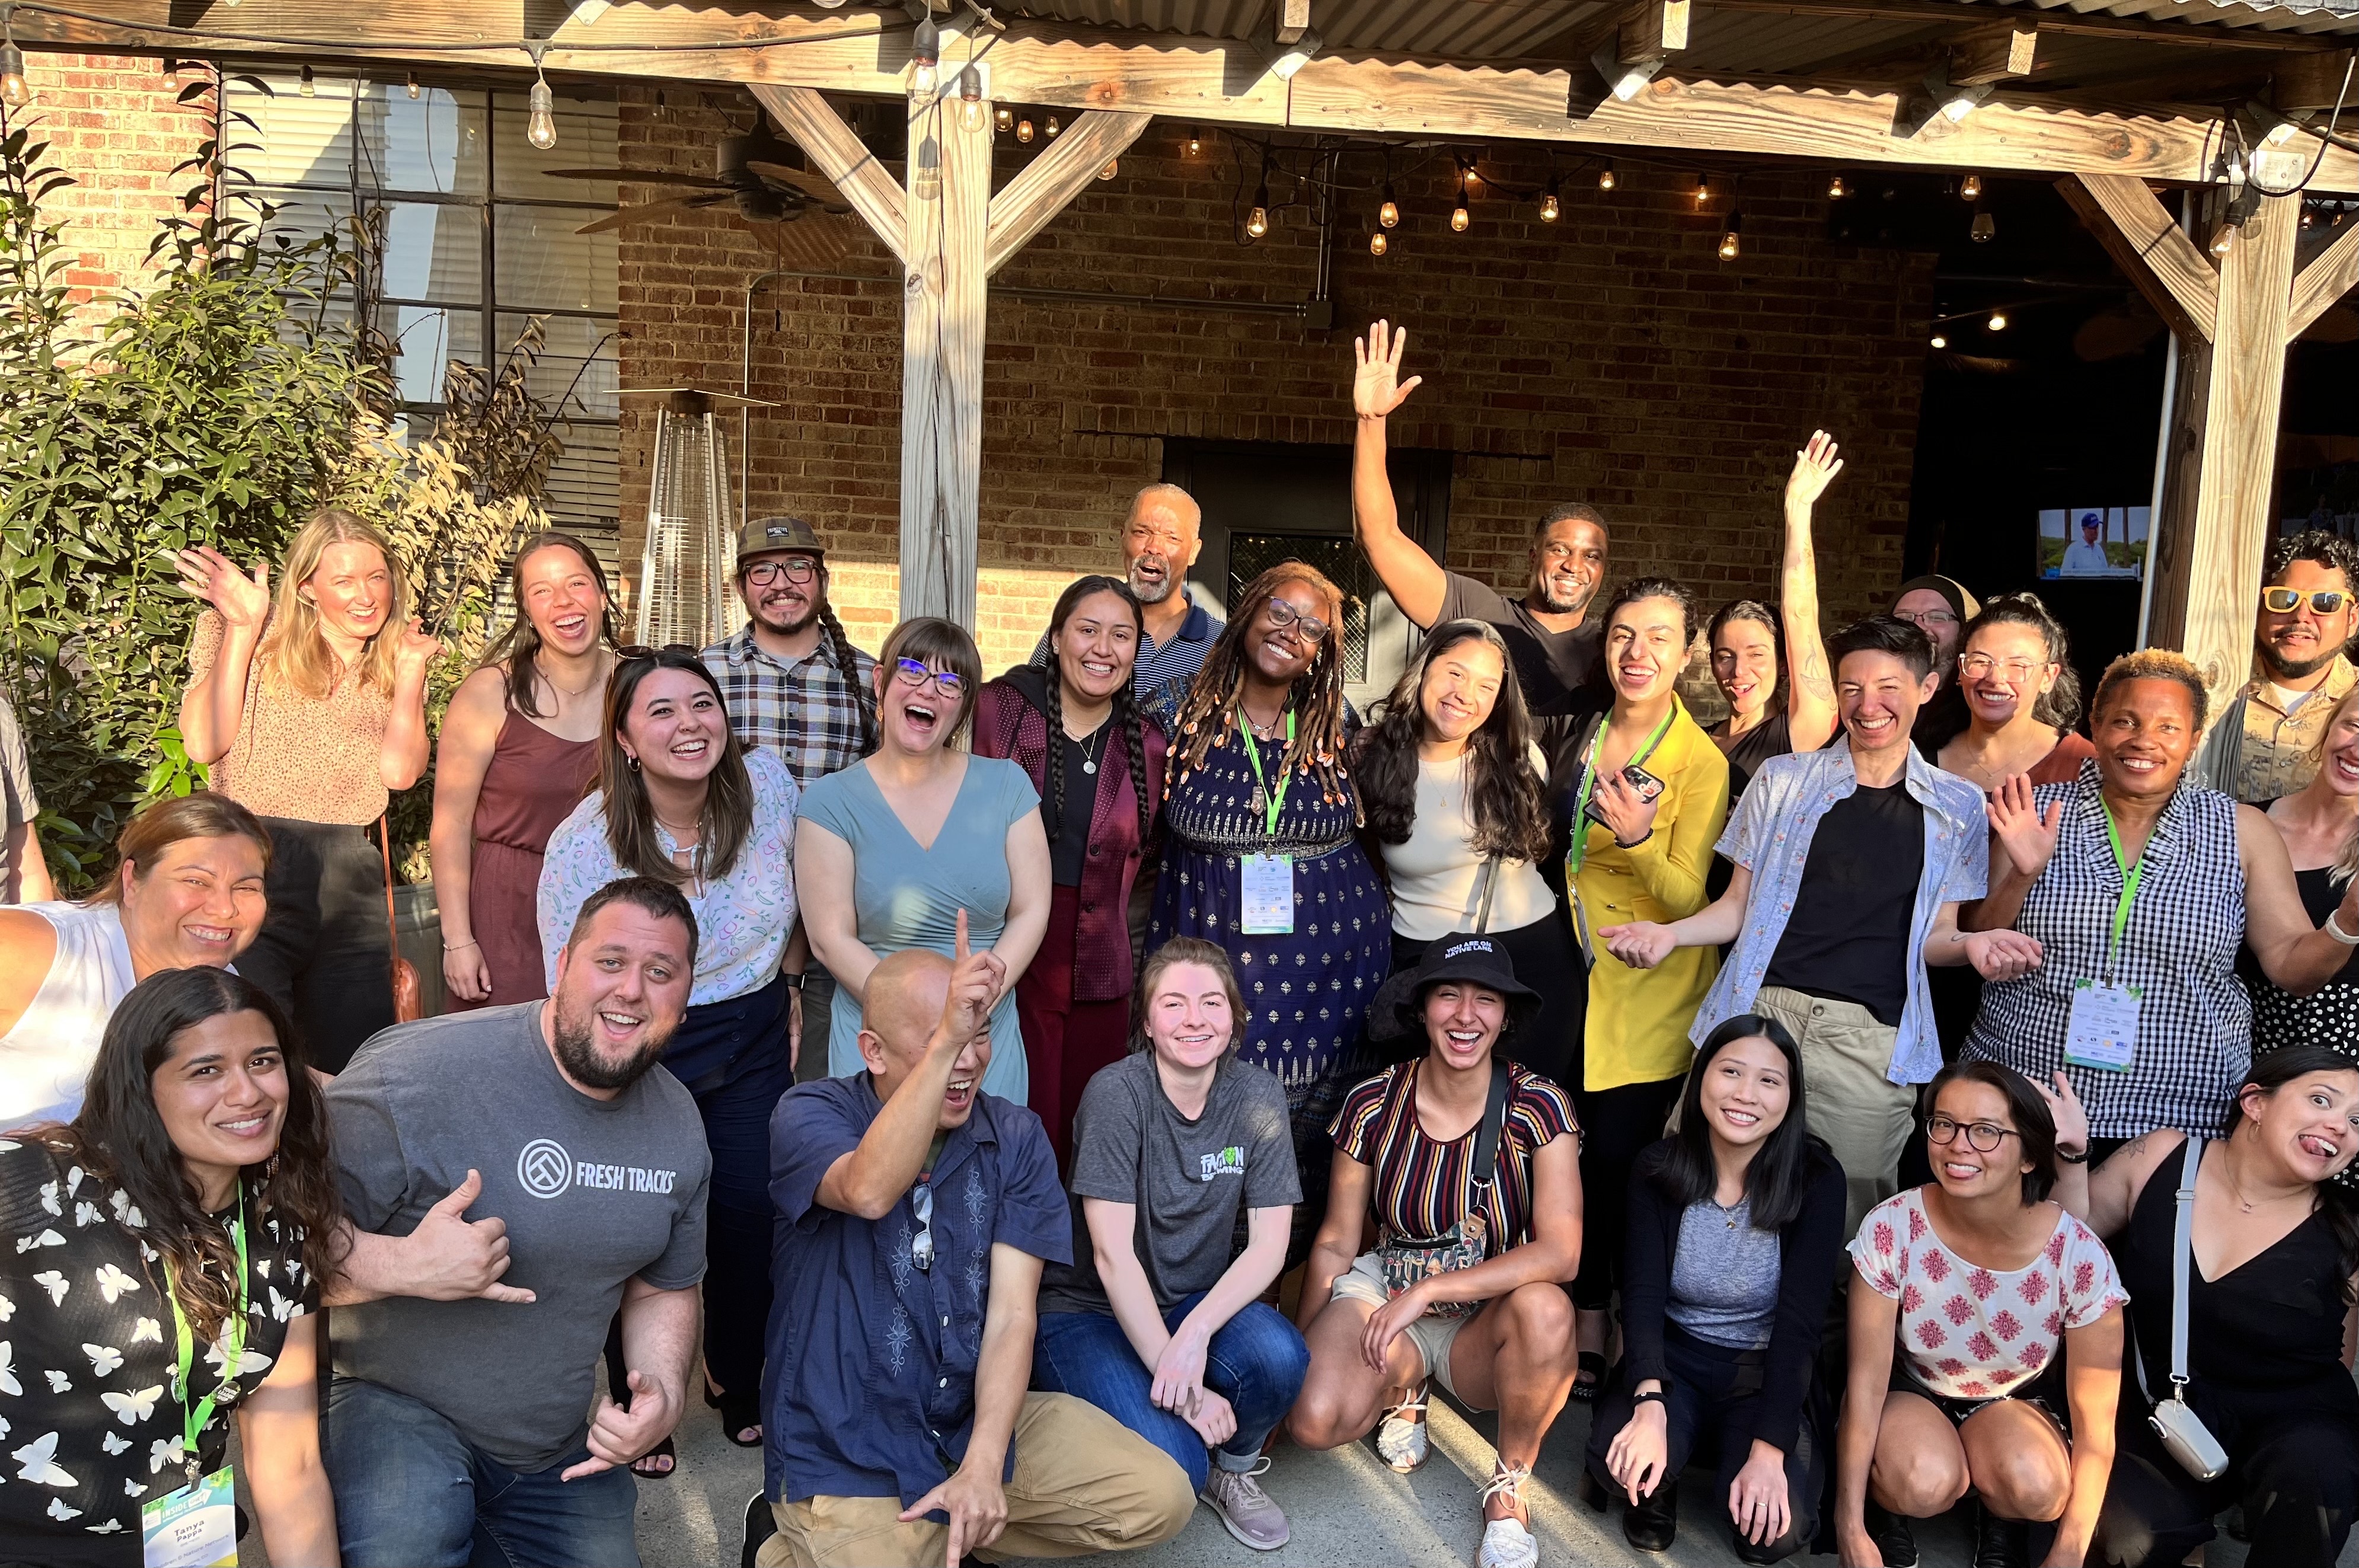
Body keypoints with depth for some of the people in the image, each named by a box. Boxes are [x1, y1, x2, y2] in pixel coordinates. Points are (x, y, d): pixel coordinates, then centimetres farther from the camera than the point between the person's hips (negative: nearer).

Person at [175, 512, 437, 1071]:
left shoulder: (395, 663, 14)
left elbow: (399, 772, -2)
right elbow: (204, 745, -10)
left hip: (350, 878, 3)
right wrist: (243, 628, -9)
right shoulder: (262, 643, 5)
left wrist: (410, 671, -3)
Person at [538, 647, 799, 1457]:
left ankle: (741, 1388, 35)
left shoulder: (766, 782, -10)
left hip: (755, 1038, 3)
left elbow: (796, 896, 9)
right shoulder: (584, 846, -18)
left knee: (754, 1215, 7)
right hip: (642, 1056, -3)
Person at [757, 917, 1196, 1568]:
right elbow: (869, 1193, -34)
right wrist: (944, 1042, -42)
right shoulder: (811, 1115, -10)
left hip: (977, 1420, 4)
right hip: (845, 1456, -4)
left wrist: (983, 1467, -19)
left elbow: (1013, 1315, -7)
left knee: (1160, 1498, -5)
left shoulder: (1016, 1138, -1)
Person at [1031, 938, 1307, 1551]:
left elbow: (1269, 1246, -9)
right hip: (1088, 1310, -4)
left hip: (1198, 1303, 4)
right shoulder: (1117, 1093, -18)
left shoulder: (1259, 1097, -6)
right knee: (1172, 1466, -28)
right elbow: (1113, 1255, -21)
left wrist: (1196, 1334, -26)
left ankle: (1232, 1468, 3)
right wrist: (1182, 1386, -25)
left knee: (1279, 1357, -28)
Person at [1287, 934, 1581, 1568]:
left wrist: (1428, 1291, -28)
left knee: (1546, 1310, -37)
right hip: (1384, 1290, 1)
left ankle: (1509, 1487, -9)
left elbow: (1560, 1253, -24)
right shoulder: (1372, 1105, -11)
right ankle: (1401, 1385, 9)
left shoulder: (1538, 1107, -16)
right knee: (1316, 1420, -28)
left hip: (1487, 1323, -1)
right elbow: (1337, 1243, 0)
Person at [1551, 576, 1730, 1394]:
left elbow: (1689, 897, -18)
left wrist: (1639, 839, -33)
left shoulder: (1701, 762, -11)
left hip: (1653, 992, -5)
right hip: (1577, 972, 5)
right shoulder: (1582, 739, 6)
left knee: (1621, 1160, -6)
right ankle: (1587, 1334, 24)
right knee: (1574, 1158, 7)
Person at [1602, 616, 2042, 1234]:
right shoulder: (1784, 780, 9)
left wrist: (1971, 945, -9)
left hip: (1870, 1042, 0)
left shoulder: (1958, 807, 10)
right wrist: (1669, 934, -7)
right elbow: (1739, 905, 11)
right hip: (1761, 1014, 0)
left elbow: (1934, 934, 13)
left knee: (1842, 1224, 1)